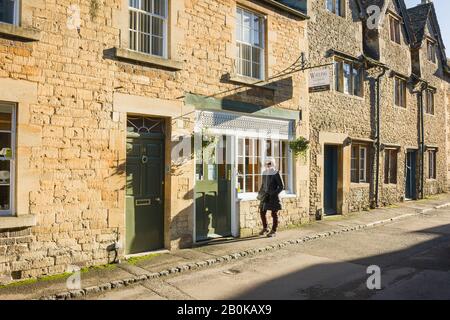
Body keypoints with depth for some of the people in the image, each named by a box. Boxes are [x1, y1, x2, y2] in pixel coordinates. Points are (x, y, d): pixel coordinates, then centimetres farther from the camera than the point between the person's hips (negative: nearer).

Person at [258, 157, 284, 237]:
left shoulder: (276, 174, -12)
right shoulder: (264, 173, 7)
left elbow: (281, 187, -10)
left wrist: (273, 194, -17)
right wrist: (260, 193, 6)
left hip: (273, 197, -6)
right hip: (265, 196, 7)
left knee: (274, 214, 4)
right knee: (262, 212, 10)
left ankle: (274, 231, 16)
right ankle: (265, 228, 28)